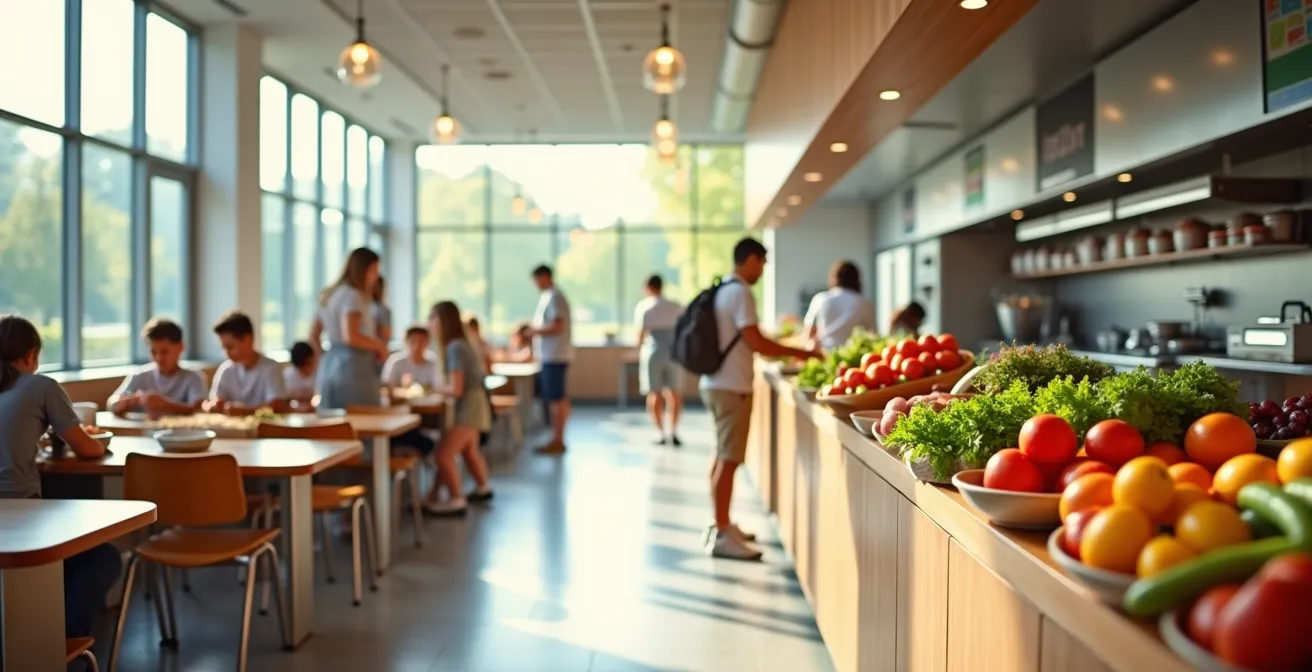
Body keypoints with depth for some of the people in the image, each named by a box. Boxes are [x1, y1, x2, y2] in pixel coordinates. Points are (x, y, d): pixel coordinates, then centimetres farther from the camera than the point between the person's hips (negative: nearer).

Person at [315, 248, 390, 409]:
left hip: (328, 364, 9)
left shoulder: (328, 294, 17)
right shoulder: (353, 296, -11)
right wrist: (379, 346, -10)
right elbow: (350, 337, -22)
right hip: (352, 366, -9)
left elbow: (313, 335, 21)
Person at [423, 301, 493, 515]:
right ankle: (482, 488, 48)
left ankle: (456, 501, -5)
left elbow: (456, 389, -25)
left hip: (469, 405, -10)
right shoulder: (458, 344, 6)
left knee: (444, 454, -13)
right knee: (469, 450, 29)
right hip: (473, 403, 10)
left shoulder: (455, 347, -21)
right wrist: (437, 387, -3)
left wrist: (435, 389, -9)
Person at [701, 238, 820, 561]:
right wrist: (799, 353, -12)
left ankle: (720, 525, 26)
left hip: (716, 382, 10)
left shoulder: (722, 290, 14)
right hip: (731, 386, -10)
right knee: (729, 459, -6)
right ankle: (722, 535, -3)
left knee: (722, 456, 16)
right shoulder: (740, 293, -15)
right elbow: (755, 342, -20)